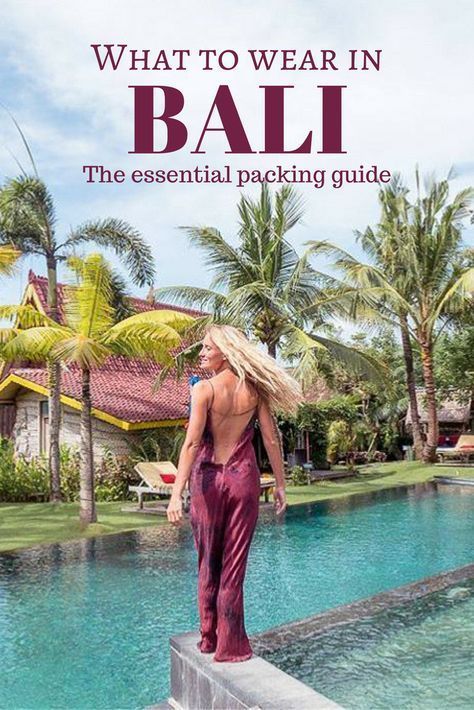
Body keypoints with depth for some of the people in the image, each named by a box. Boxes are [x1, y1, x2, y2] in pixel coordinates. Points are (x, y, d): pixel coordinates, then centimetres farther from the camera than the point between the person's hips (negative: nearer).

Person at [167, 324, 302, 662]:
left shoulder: (204, 388, -10)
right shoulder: (254, 388, 0)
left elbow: (192, 442, -18)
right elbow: (272, 439, 2)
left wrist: (177, 492, -20)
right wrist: (280, 484, 11)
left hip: (209, 478, -2)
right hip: (244, 479, 2)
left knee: (208, 562, 14)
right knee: (234, 564, 10)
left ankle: (209, 638, 26)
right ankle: (231, 646, 16)